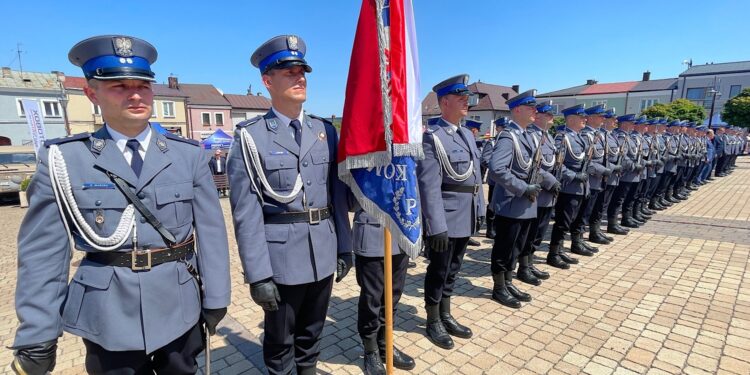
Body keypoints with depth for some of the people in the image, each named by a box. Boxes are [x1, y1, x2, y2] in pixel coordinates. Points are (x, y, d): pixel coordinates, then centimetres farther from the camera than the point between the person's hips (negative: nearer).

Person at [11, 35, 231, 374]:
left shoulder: (188, 155, -4)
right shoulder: (63, 159, -5)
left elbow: (210, 231, -4)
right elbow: (42, 253, -3)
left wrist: (215, 299, -3)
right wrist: (38, 339, -2)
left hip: (179, 310, 1)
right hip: (108, 317, 0)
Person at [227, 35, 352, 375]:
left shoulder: (326, 131, 5)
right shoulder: (250, 137, -8)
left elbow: (338, 195, 6)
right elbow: (246, 212, -12)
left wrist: (344, 247, 6)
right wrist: (257, 273, -14)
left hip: (323, 255, 4)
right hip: (281, 259, -3)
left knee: (312, 334, 23)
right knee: (279, 340, 18)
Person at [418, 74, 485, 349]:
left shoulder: (467, 135, 13)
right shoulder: (432, 137, -14)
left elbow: (476, 177, 15)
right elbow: (429, 185, -21)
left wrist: (480, 210, 13)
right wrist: (436, 226, -23)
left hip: (465, 219, 8)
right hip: (445, 220, -8)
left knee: (452, 270, 19)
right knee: (438, 272, 8)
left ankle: (446, 317, 36)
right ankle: (433, 323, 26)